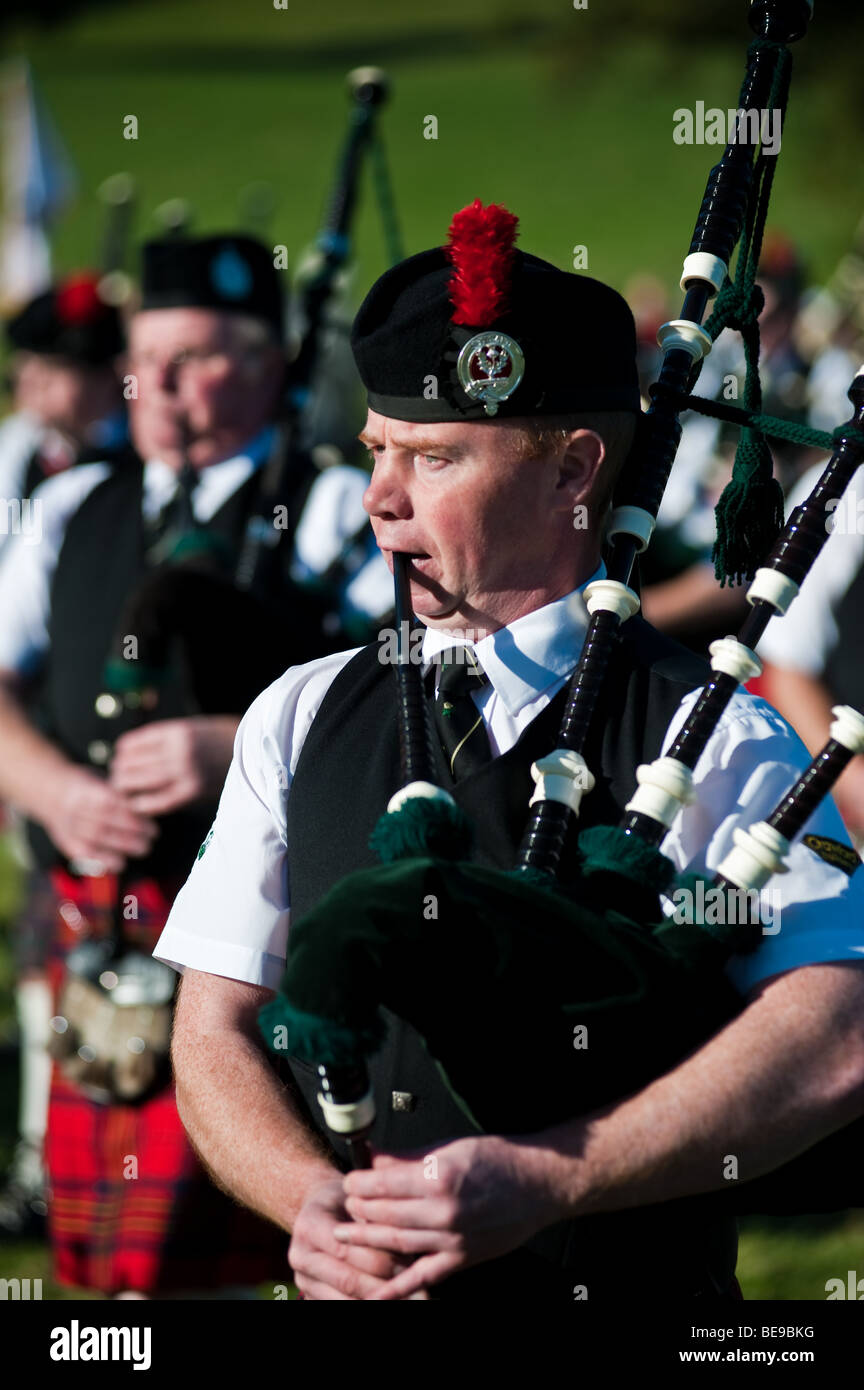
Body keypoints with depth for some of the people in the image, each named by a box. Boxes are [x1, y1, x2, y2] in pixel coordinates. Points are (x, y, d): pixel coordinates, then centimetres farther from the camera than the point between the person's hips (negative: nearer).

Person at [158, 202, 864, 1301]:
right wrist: (314, 1198, -7)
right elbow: (215, 1030, 12)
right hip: (342, 1292, 4)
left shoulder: (712, 741, 1)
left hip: (619, 1288, -4)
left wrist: (541, 1182, -15)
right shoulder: (298, 720, 15)